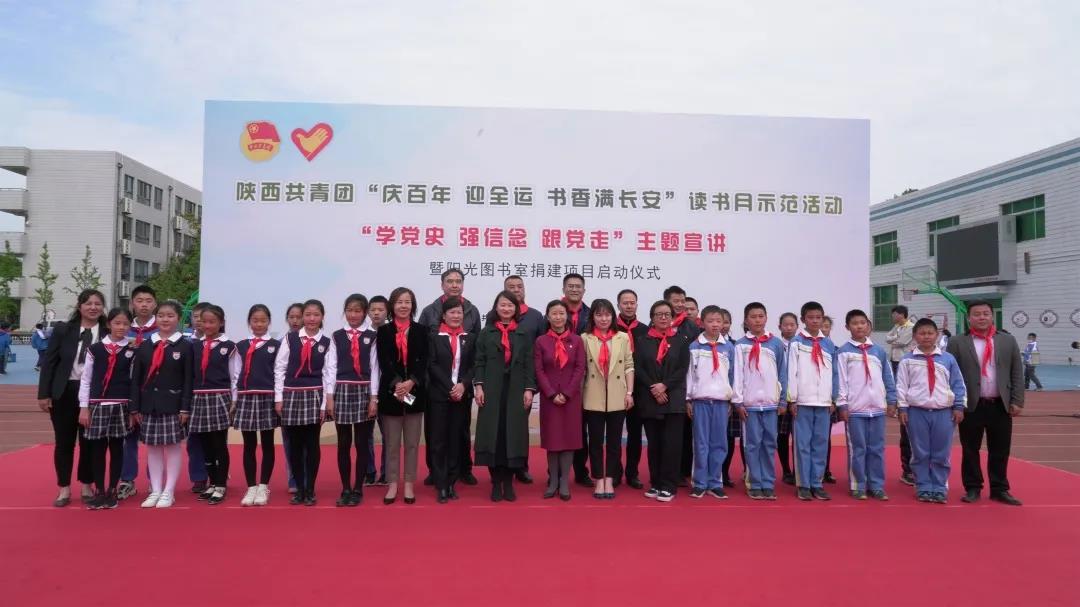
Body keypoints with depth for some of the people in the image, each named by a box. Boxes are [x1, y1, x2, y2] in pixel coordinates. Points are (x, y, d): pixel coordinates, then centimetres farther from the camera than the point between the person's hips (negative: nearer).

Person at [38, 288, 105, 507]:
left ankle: (87, 487, 22)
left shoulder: (108, 334, -2)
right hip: (64, 392, 1)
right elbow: (49, 363, 1)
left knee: (89, 442, 8)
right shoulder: (62, 330, 0)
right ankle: (64, 489, 20)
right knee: (64, 442, 8)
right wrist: (44, 393, -4)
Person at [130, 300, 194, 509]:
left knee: (173, 446, 2)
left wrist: (185, 408, -10)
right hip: (149, 406, 3)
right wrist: (135, 408, 2)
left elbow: (188, 380, -5)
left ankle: (169, 492, 10)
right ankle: (155, 491, 17)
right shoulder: (144, 346, 7)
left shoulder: (185, 346, -2)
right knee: (152, 447, 8)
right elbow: (136, 379, 7)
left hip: (173, 405, -3)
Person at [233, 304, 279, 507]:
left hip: (268, 398, -2)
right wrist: (234, 400, 6)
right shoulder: (241, 346, 9)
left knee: (267, 444, 5)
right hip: (246, 398, 2)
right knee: (249, 445, 7)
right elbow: (237, 374, 9)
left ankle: (263, 487, 13)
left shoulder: (275, 345, 1)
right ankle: (251, 487, 14)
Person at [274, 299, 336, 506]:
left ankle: (310, 490, 13)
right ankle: (299, 489, 17)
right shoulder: (290, 338, 3)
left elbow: (330, 372, -2)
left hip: (315, 396, -1)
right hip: (291, 396, 1)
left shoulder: (327, 343, 3)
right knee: (295, 445, 5)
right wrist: (278, 398, -1)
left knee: (312, 444, 2)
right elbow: (279, 368, 3)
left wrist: (329, 398, -8)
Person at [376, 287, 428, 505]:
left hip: (415, 392, 1)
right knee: (391, 443, 5)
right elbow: (383, 362, -5)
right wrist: (397, 384, -19)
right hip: (390, 393, 0)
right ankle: (392, 484, 15)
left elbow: (424, 361, -3)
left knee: (412, 442, 6)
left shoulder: (421, 331, 5)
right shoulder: (383, 331, 4)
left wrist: (411, 382, -18)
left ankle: (409, 484, 16)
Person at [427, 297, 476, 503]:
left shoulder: (470, 338, 9)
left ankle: (452, 483, 15)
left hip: (462, 395, 2)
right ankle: (441, 485, 6)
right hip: (439, 395, -2)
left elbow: (473, 366, 4)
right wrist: (450, 388, -14)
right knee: (439, 440, 0)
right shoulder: (434, 337, 2)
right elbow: (433, 366, -5)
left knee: (456, 439, 6)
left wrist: (463, 385, -13)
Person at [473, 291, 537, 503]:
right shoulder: (486, 333, 9)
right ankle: (496, 483, 7)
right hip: (491, 390, 0)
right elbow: (479, 362, 5)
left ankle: (509, 483, 10)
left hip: (516, 391, 1)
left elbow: (530, 363, 5)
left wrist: (529, 389, -4)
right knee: (493, 434, -1)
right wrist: (478, 386, -7)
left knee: (513, 434, 1)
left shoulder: (523, 334, 10)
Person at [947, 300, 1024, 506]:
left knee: (1000, 451, 9)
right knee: (970, 450, 6)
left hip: (1000, 405, 2)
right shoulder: (957, 343, -1)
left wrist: (1017, 401, 0)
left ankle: (1000, 489, 21)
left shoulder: (1008, 341, 8)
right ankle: (972, 488, 17)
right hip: (970, 406, -2)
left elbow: (1017, 373, 7)